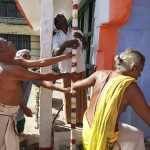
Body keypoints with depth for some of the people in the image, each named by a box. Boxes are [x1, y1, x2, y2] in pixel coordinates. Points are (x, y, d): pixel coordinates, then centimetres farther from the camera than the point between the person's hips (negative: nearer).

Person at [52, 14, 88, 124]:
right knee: (68, 96, 8)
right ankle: (70, 119, 26)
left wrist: (82, 38, -29)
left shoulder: (77, 32, 3)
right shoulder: (56, 37, -2)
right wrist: (65, 45, -37)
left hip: (80, 69, 2)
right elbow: (55, 53, -18)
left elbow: (85, 47, -8)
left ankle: (80, 119, 28)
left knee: (81, 95, 10)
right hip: (67, 70, -2)